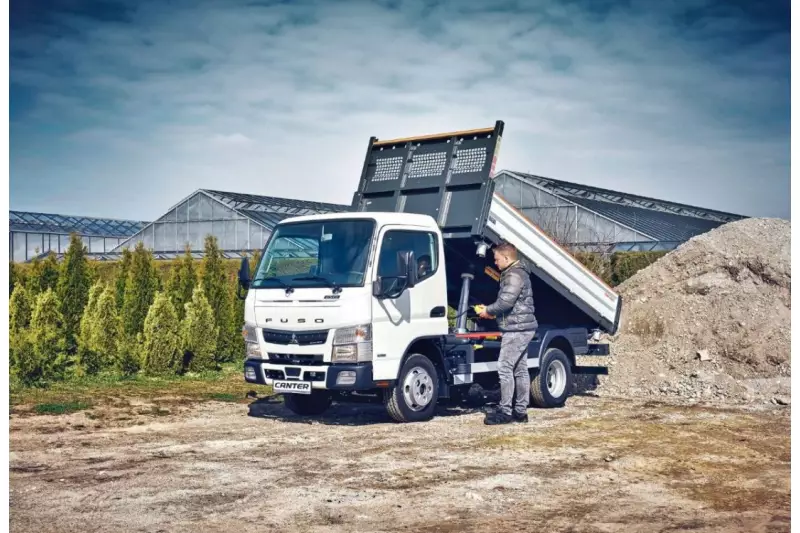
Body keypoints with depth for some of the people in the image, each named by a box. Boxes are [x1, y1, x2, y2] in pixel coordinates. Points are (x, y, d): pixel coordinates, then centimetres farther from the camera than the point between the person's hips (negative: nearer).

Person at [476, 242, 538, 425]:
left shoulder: (514, 275, -15)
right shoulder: (516, 273, 19)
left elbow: (505, 302, -22)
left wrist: (488, 310, -6)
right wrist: (491, 311, 12)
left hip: (517, 329, -11)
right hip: (521, 328, 11)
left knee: (505, 368, -9)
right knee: (520, 369, 11)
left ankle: (505, 411, -7)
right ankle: (521, 411, 15)